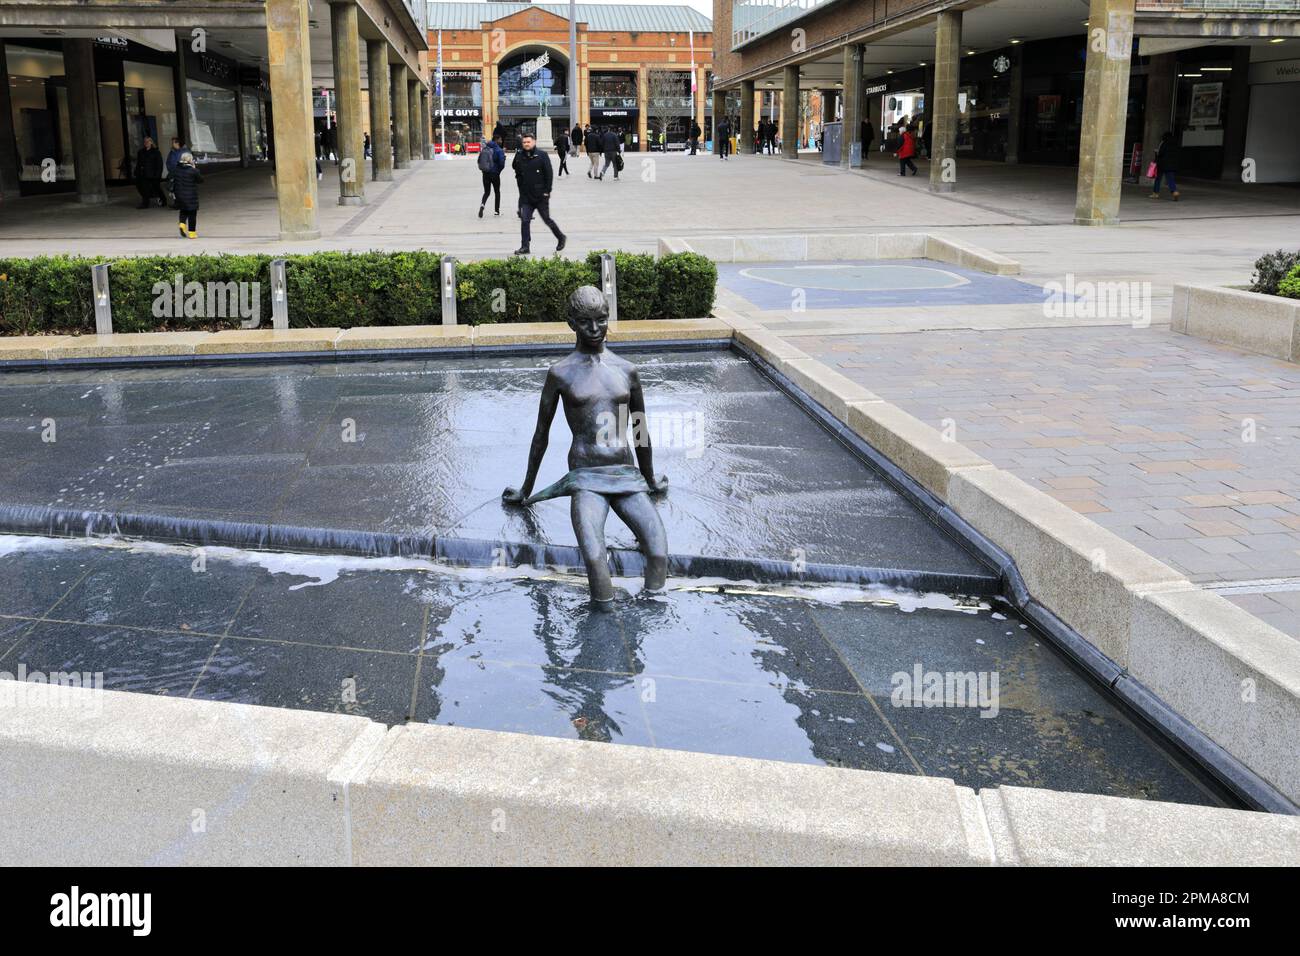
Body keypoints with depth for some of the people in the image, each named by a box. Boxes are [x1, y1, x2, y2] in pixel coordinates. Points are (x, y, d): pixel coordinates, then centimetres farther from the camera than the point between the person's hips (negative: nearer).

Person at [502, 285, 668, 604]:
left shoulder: (626, 371, 13)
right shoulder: (560, 373, 6)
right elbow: (541, 434, 14)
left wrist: (650, 480, 35)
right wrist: (526, 491, 21)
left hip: (627, 475, 3)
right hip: (586, 479, -3)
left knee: (659, 555, -24)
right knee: (595, 561, -31)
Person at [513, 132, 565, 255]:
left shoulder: (542, 156, -6)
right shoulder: (519, 157, 5)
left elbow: (549, 174, -7)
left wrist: (547, 191, -12)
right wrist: (521, 189, 8)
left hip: (541, 195, -3)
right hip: (526, 196, 3)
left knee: (547, 219, 6)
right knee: (524, 221, -4)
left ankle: (560, 237, 28)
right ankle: (525, 247, 0)